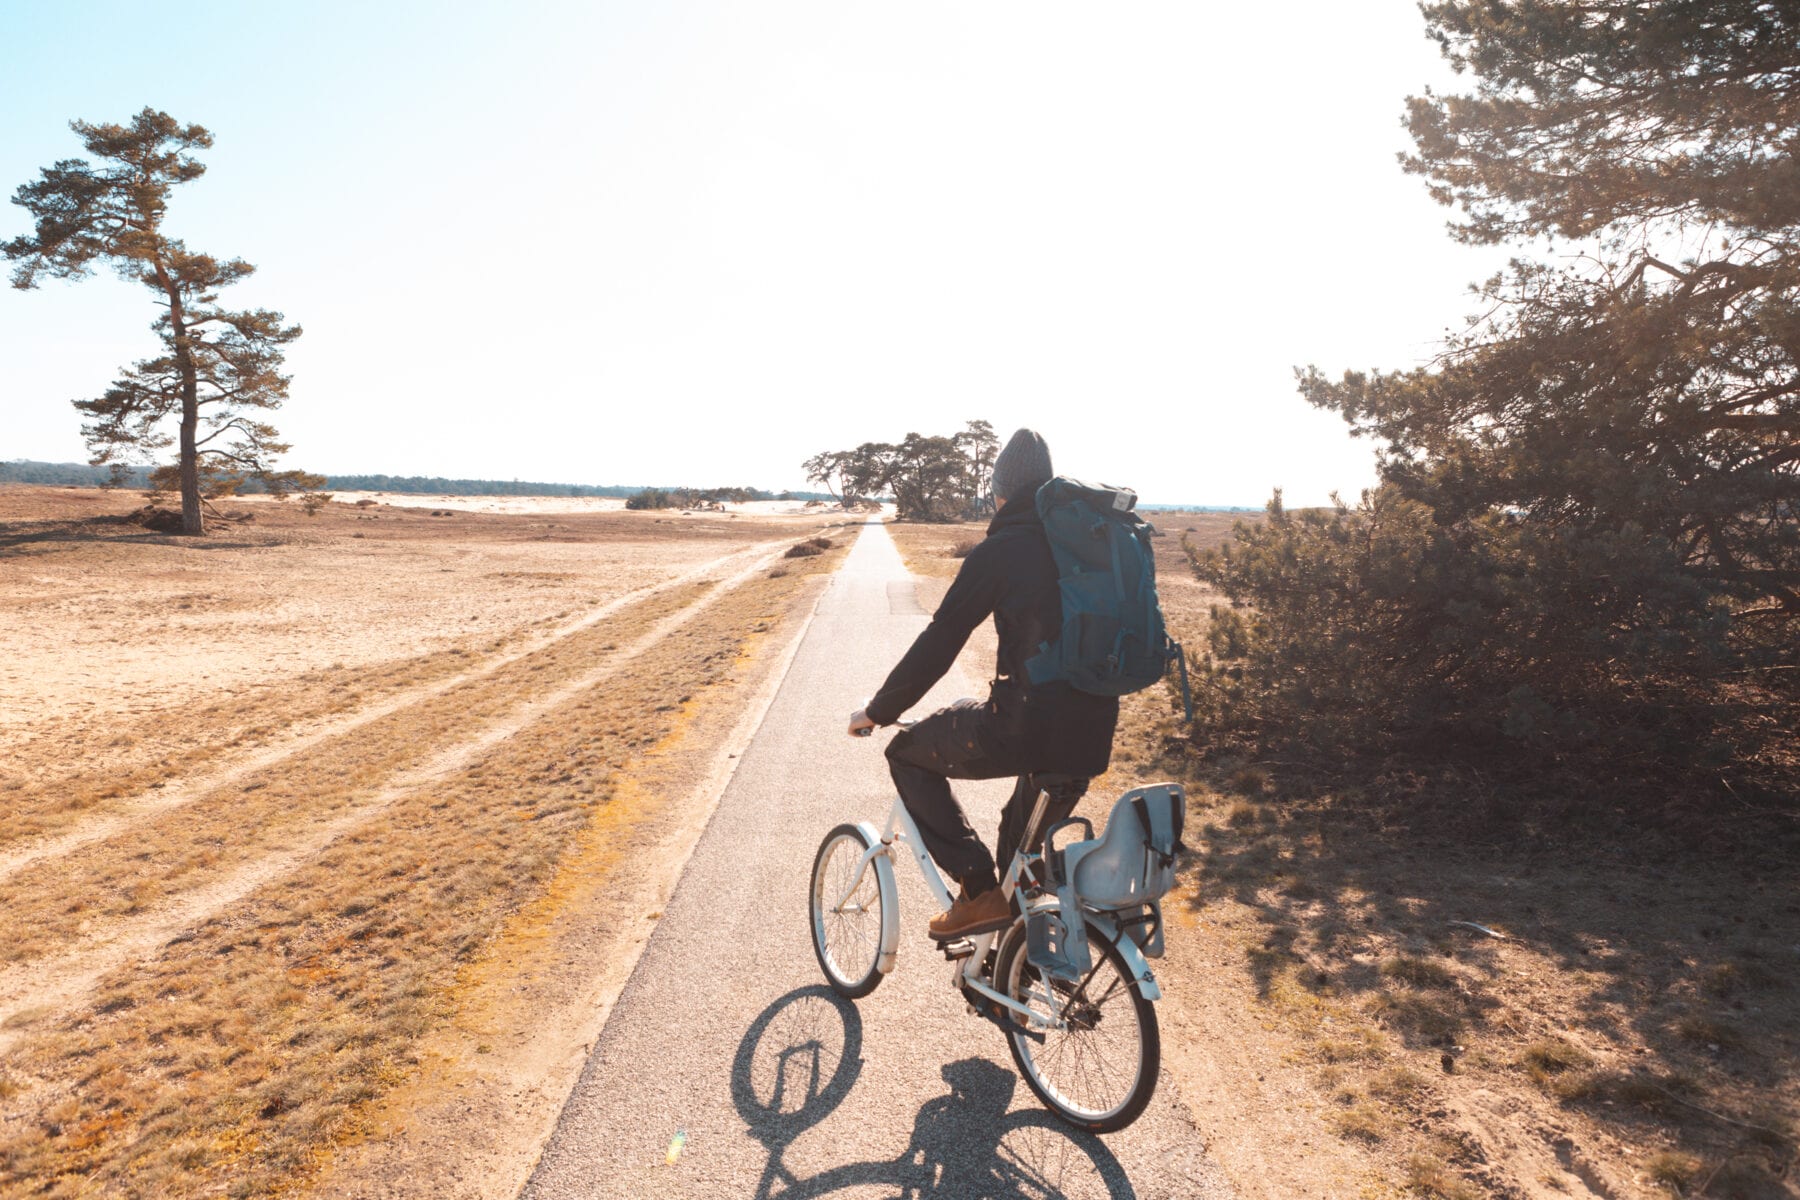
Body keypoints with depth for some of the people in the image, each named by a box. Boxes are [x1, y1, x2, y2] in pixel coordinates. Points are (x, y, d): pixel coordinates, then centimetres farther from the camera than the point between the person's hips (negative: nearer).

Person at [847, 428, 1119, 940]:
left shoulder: (1000, 551, -6)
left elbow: (937, 644, -5)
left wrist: (877, 711, 9)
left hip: (1024, 727, -7)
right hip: (1092, 741, 7)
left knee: (907, 753, 17)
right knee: (1024, 847, 32)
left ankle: (979, 891, 10)